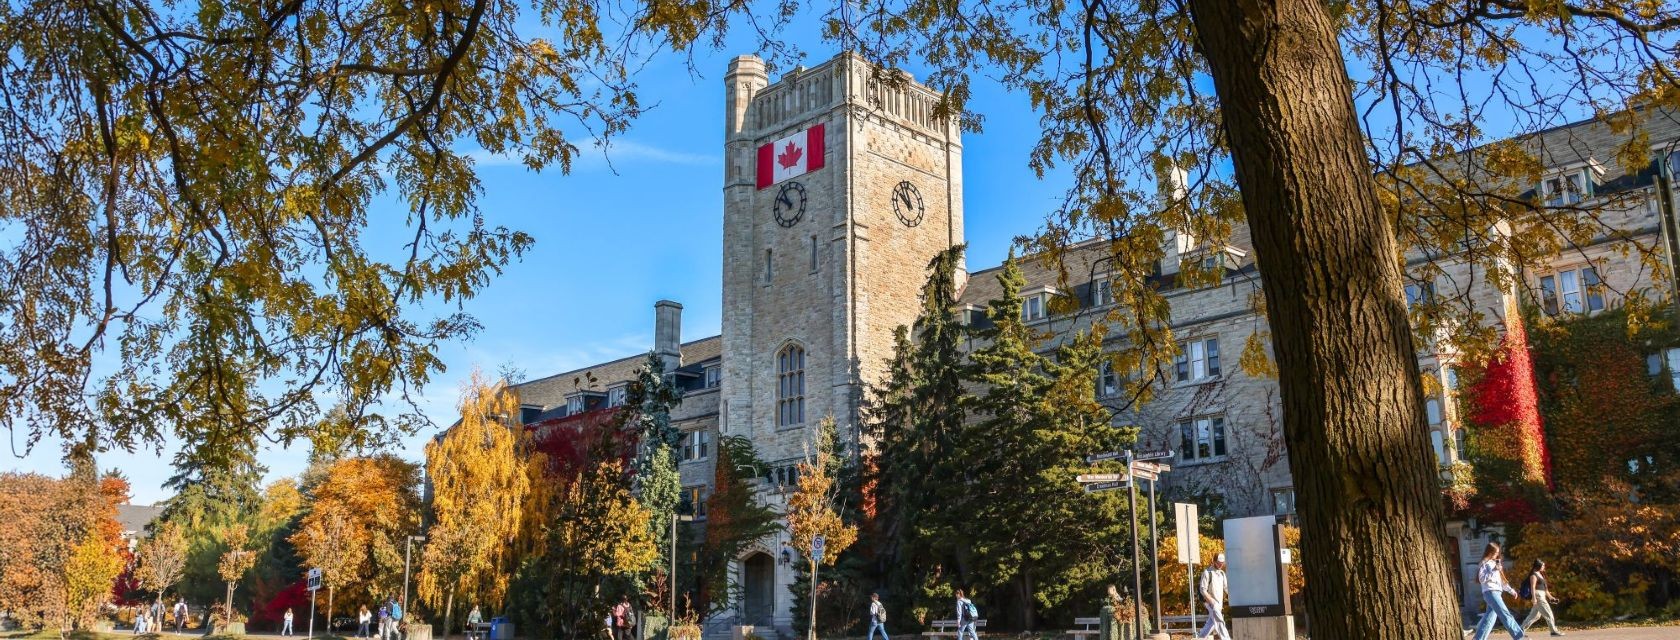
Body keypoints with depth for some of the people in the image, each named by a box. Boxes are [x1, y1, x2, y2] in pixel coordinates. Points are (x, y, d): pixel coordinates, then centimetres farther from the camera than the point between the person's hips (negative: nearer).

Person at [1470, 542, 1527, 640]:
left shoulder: (1495, 562, 25)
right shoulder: (1485, 563, -3)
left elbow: (1501, 580, 29)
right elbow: (1482, 578, -14)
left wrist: (1510, 590, 23)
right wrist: (1493, 571, -20)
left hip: (1496, 592, 9)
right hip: (1490, 592, -9)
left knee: (1490, 617, 4)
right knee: (1505, 615, -15)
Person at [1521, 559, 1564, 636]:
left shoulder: (1540, 574, 20)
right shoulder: (1534, 574, -10)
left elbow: (1544, 588, 24)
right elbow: (1533, 587, -18)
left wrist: (1550, 597, 23)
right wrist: (1534, 597, -27)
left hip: (1542, 597, 10)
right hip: (1538, 596, -10)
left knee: (1535, 615, 10)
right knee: (1548, 613, -6)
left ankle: (1522, 630, 11)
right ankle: (1554, 631, 0)